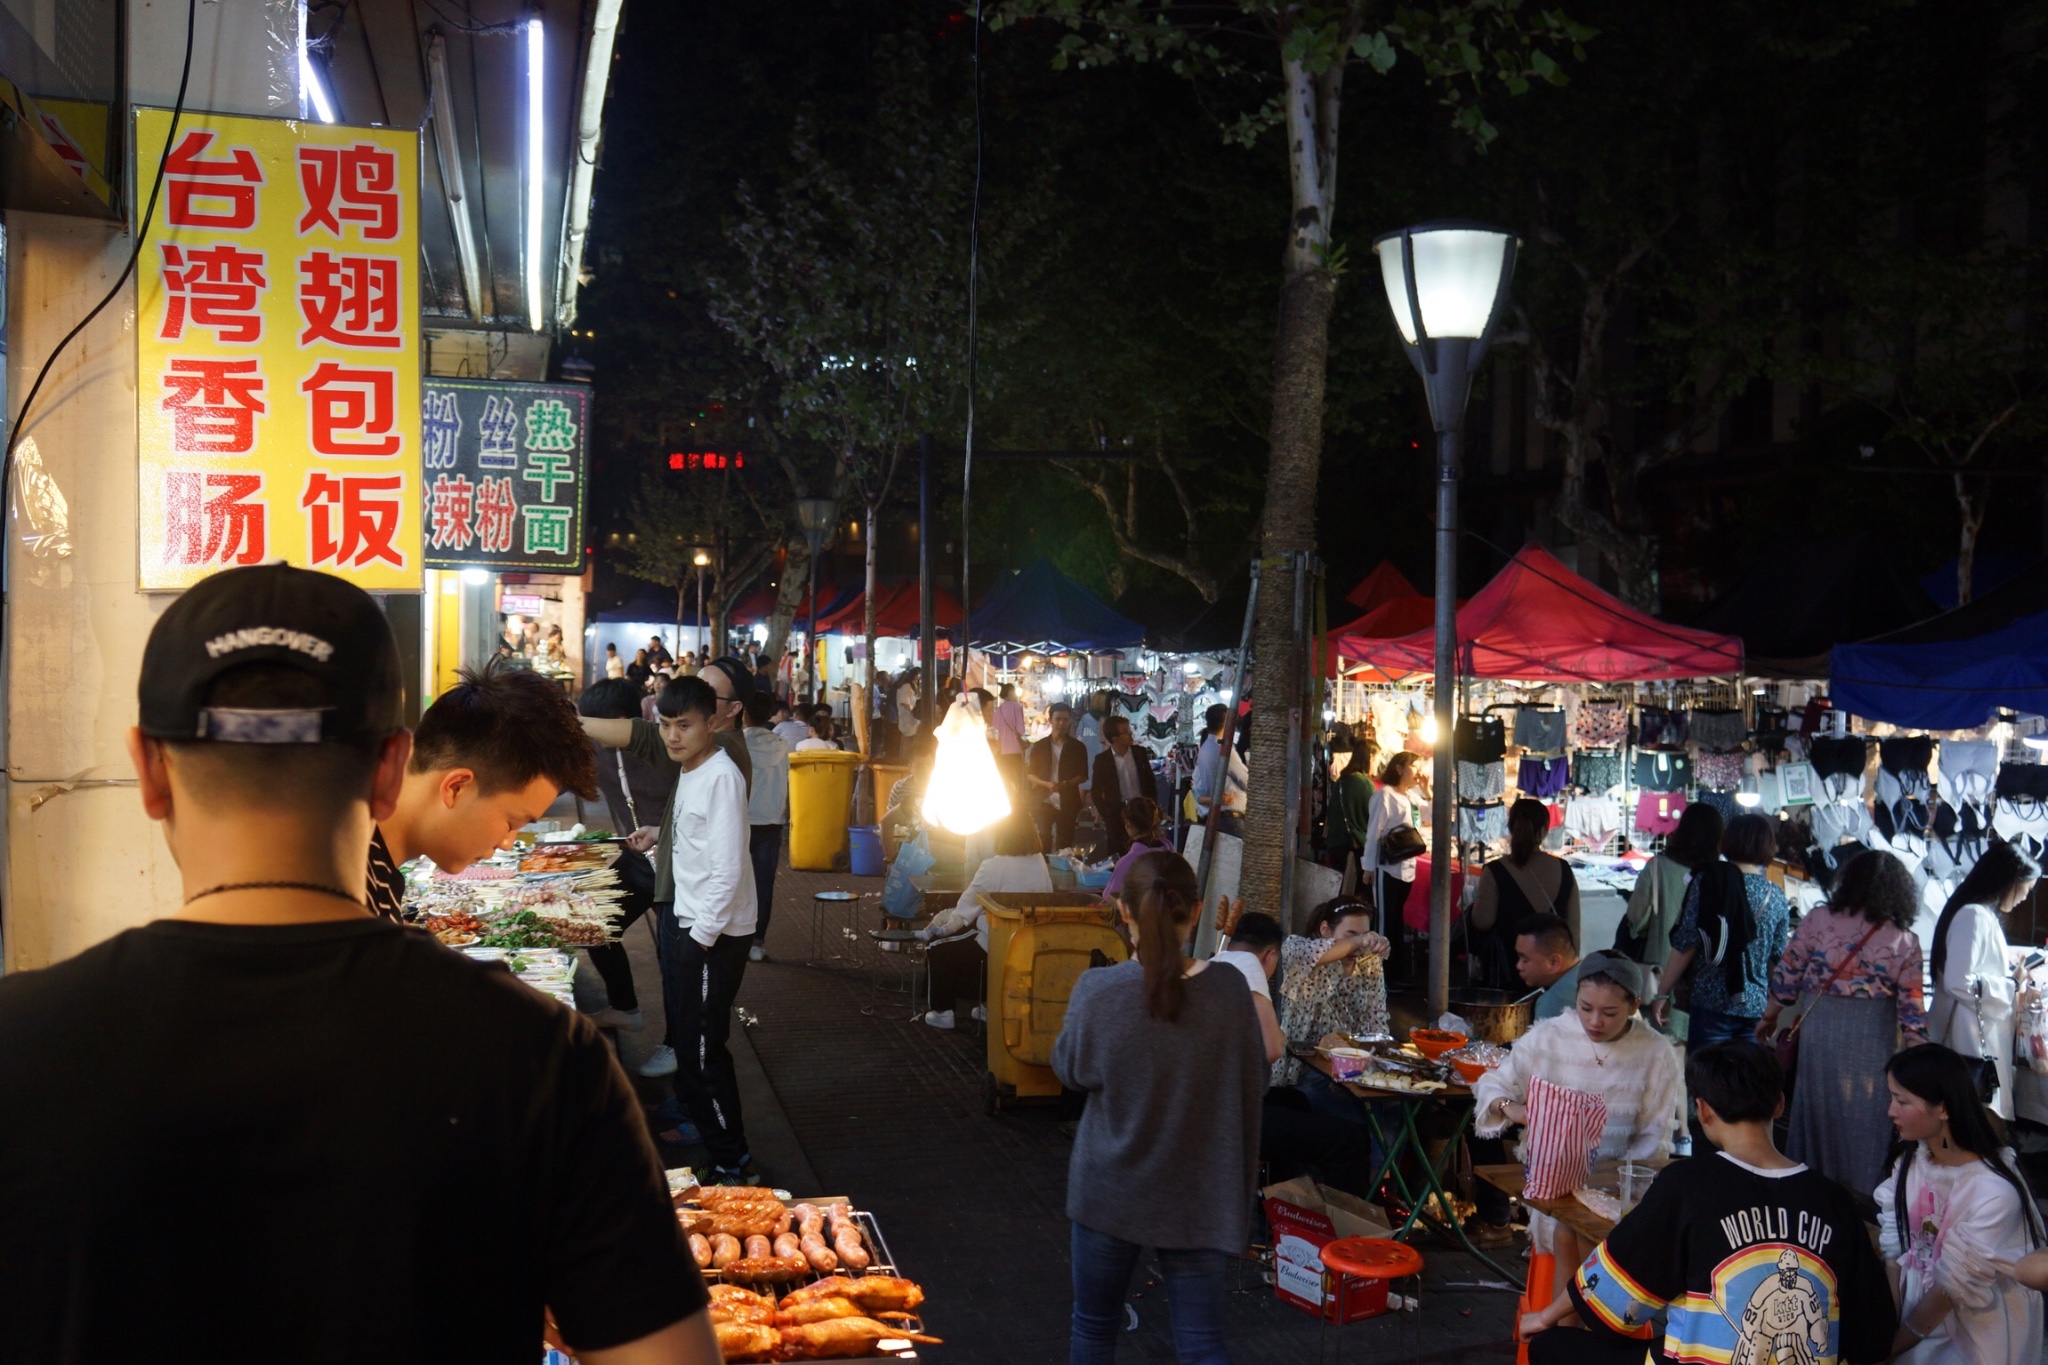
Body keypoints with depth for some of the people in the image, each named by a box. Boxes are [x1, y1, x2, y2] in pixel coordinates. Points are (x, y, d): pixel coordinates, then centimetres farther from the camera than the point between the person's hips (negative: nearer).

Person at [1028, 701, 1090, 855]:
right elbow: (1029, 775, 5)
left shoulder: (1077, 747, 5)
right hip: (1044, 802, 0)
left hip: (1068, 803, 0)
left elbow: (1083, 776, 4)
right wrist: (1047, 784, -15)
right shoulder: (1040, 746, 6)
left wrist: (1065, 784, -16)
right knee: (1044, 842, -8)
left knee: (1064, 844, 4)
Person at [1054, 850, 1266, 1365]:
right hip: (1197, 1198, 1)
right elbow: (1252, 1086, -1)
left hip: (1110, 1190, -1)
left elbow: (1071, 1070, 0)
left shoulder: (1098, 990, -18)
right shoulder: (1228, 990, -13)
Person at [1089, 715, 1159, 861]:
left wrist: (1153, 805, 2)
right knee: (1119, 858, -1)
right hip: (1117, 814, -2)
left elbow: (1150, 780, 11)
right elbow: (1096, 792, 0)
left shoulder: (1140, 752, 2)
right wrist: (1106, 815, -5)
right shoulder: (1102, 760, -5)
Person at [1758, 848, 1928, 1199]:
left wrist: (1768, 1019, 13)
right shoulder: (1905, 941, -5)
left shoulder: (1817, 921, -6)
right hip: (1875, 1038, 0)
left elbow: (1786, 978, -2)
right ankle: (1863, 1193, 17)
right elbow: (1912, 1010, -4)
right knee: (1866, 1117, 10)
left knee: (1818, 1108, 12)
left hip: (1820, 1029, 0)